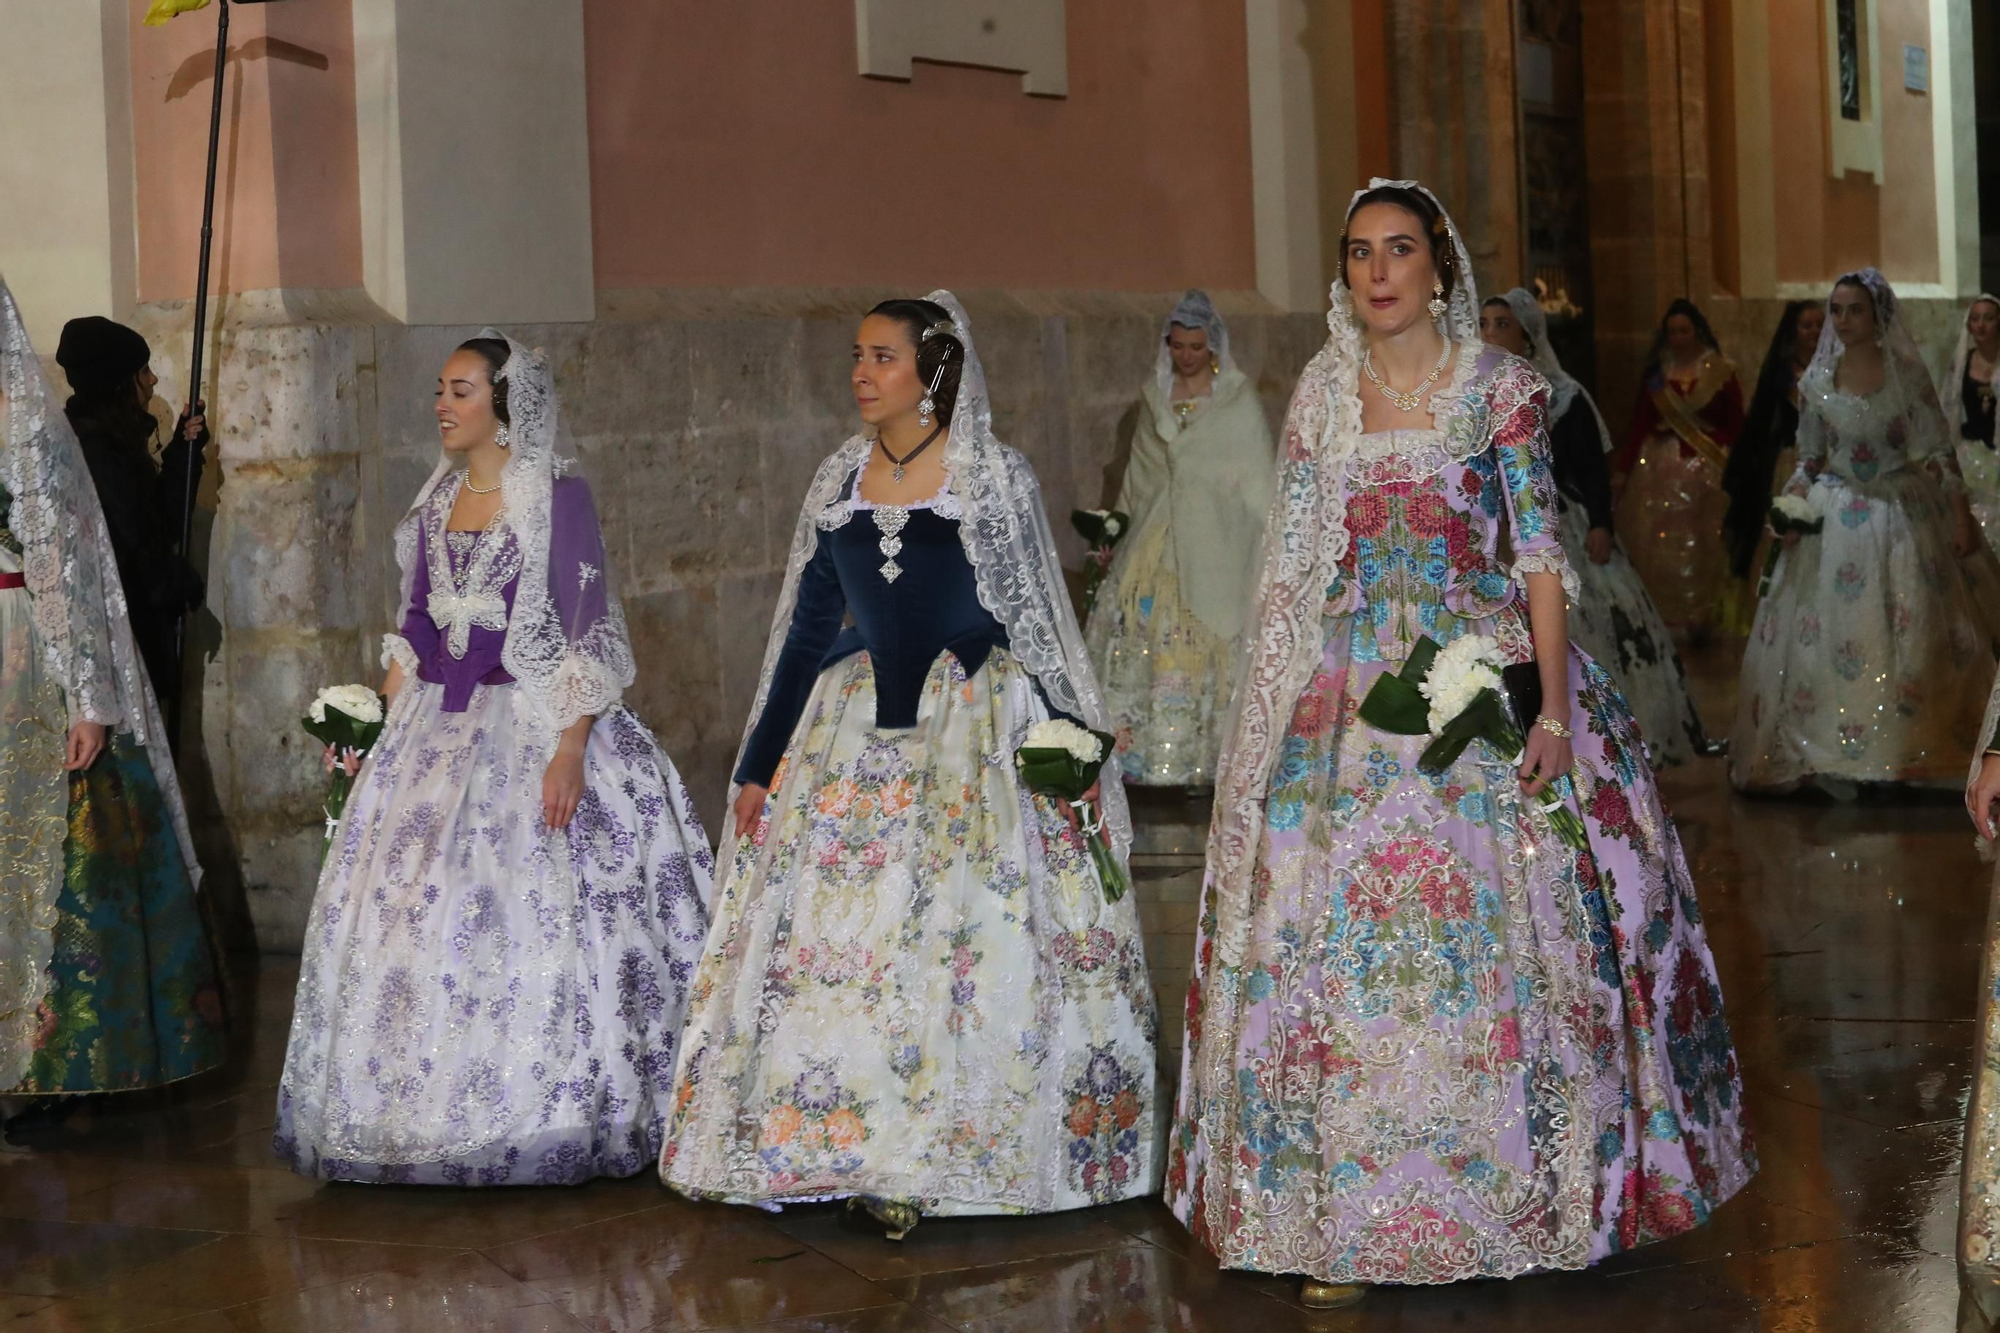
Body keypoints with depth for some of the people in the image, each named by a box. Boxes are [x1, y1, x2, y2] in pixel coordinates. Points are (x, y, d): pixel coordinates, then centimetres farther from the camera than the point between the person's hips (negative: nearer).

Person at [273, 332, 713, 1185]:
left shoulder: (559, 497, -7)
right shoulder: (435, 505, 13)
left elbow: (589, 633, -11)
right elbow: (414, 627, 17)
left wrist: (570, 748, -19)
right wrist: (392, 735, 10)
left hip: (530, 729, -6)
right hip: (436, 732, 6)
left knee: (531, 916, -8)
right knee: (404, 911, 4)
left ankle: (535, 1117, 3)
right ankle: (427, 1116, 15)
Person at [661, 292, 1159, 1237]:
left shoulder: (992, 477, -3)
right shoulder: (839, 483, 9)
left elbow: (1039, 620, -1)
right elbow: (806, 630, 13)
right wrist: (759, 767, 12)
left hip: (978, 732, -4)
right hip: (855, 734, 4)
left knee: (969, 936, -6)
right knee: (836, 936, 0)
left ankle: (933, 1156, 4)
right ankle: (872, 1157, 8)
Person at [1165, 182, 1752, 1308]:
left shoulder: (1501, 387, 0)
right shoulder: (1322, 394, 9)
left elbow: (1541, 552, -4)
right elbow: (1297, 566, 11)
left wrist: (1553, 708, -12)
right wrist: (1282, 707, 5)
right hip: (1348, 704, 3)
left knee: (1493, 936, -2)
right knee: (1337, 944, 0)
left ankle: (1517, 1191, 12)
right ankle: (1345, 1223, 8)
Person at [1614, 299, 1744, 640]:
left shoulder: (1720, 372, 0)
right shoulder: (1655, 372, 5)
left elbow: (1736, 425, 1)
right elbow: (1639, 423, 3)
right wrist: (1622, 468, -2)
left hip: (1706, 469, -1)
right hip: (1659, 467, 2)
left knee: (1700, 545, 4)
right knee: (1654, 543, -2)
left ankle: (1699, 618, 15)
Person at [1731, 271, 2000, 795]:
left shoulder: (1907, 373, -3)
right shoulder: (1817, 380, 3)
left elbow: (1940, 452, -2)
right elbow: (1809, 458, 10)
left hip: (1903, 516, -2)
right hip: (1835, 517, 2)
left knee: (1906, 637, 1)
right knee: (1824, 633, -3)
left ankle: (1906, 753, 10)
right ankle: (1827, 751, 5)